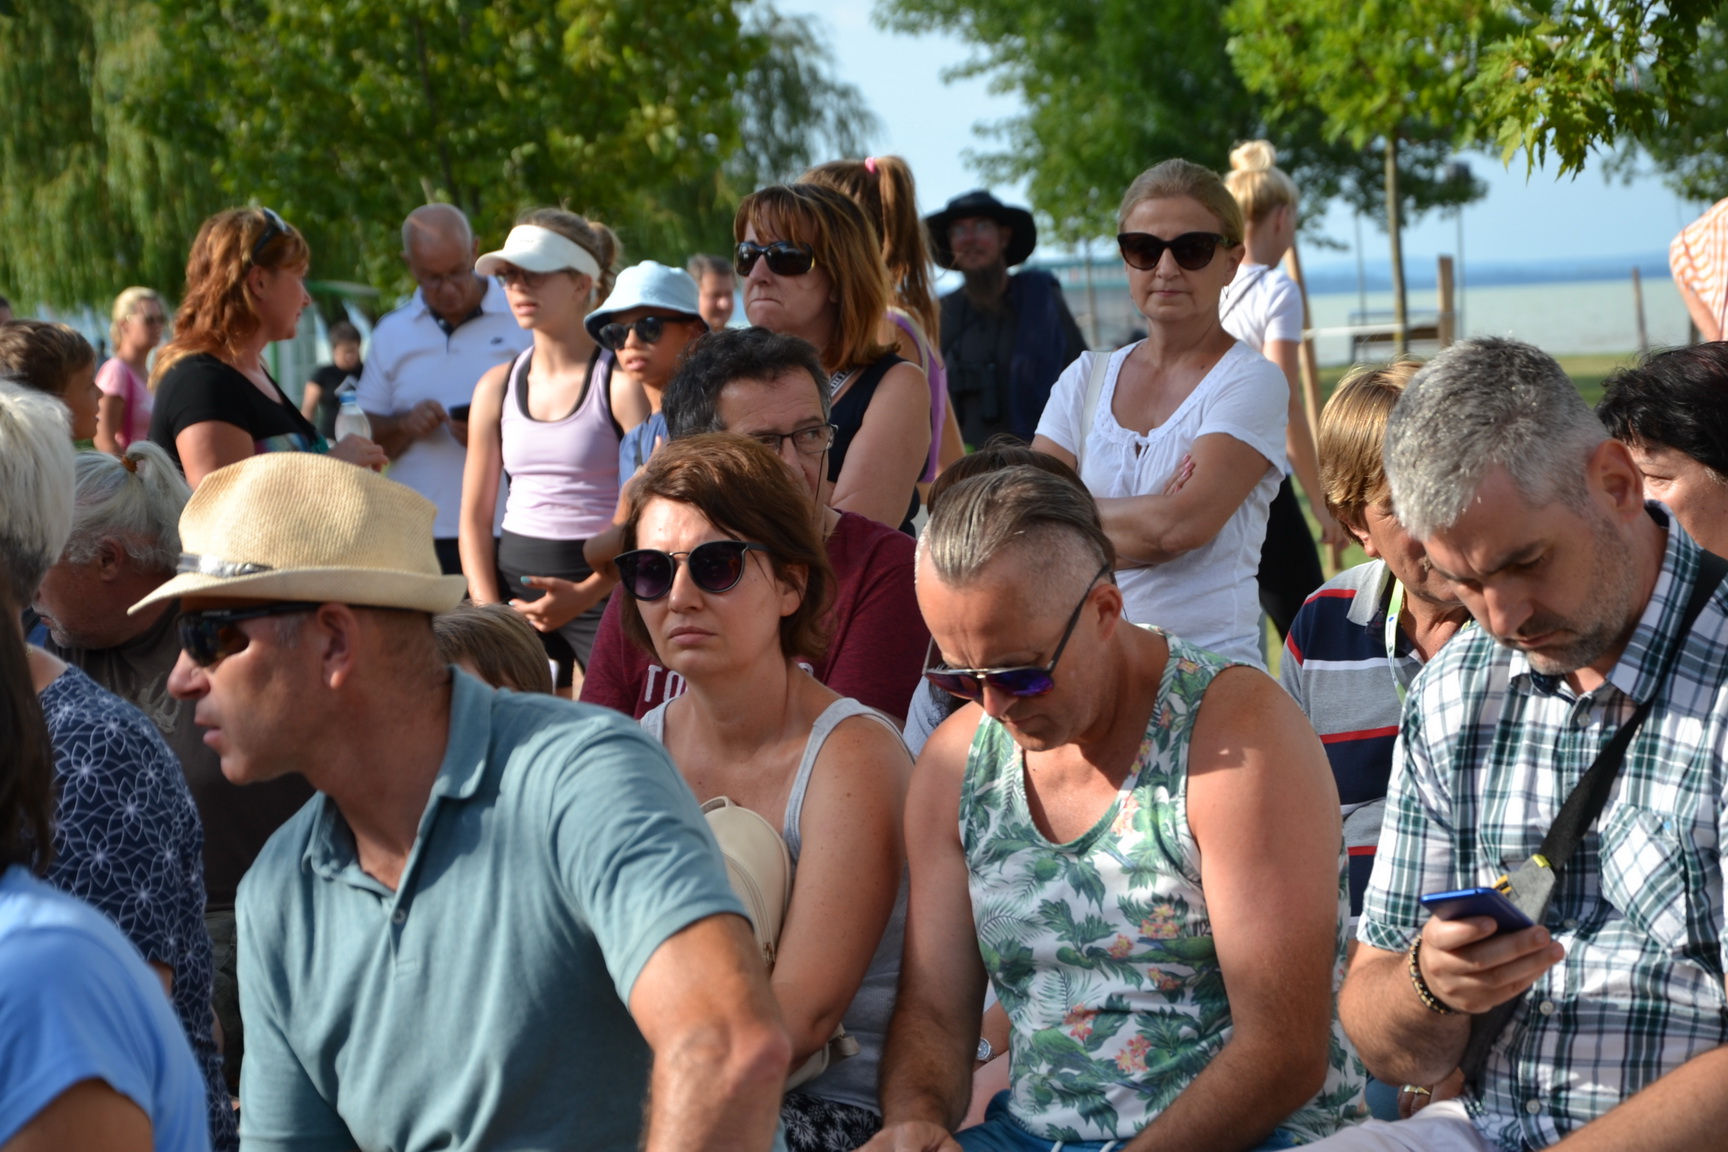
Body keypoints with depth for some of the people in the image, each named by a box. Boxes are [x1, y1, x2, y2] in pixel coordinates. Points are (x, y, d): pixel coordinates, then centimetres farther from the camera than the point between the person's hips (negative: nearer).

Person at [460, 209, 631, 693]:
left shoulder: (620, 380, -5)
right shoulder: (498, 386, 12)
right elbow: (475, 514, 13)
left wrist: (584, 594, -16)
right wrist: (488, 609, -1)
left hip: (604, 585, -5)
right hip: (516, 578, 5)